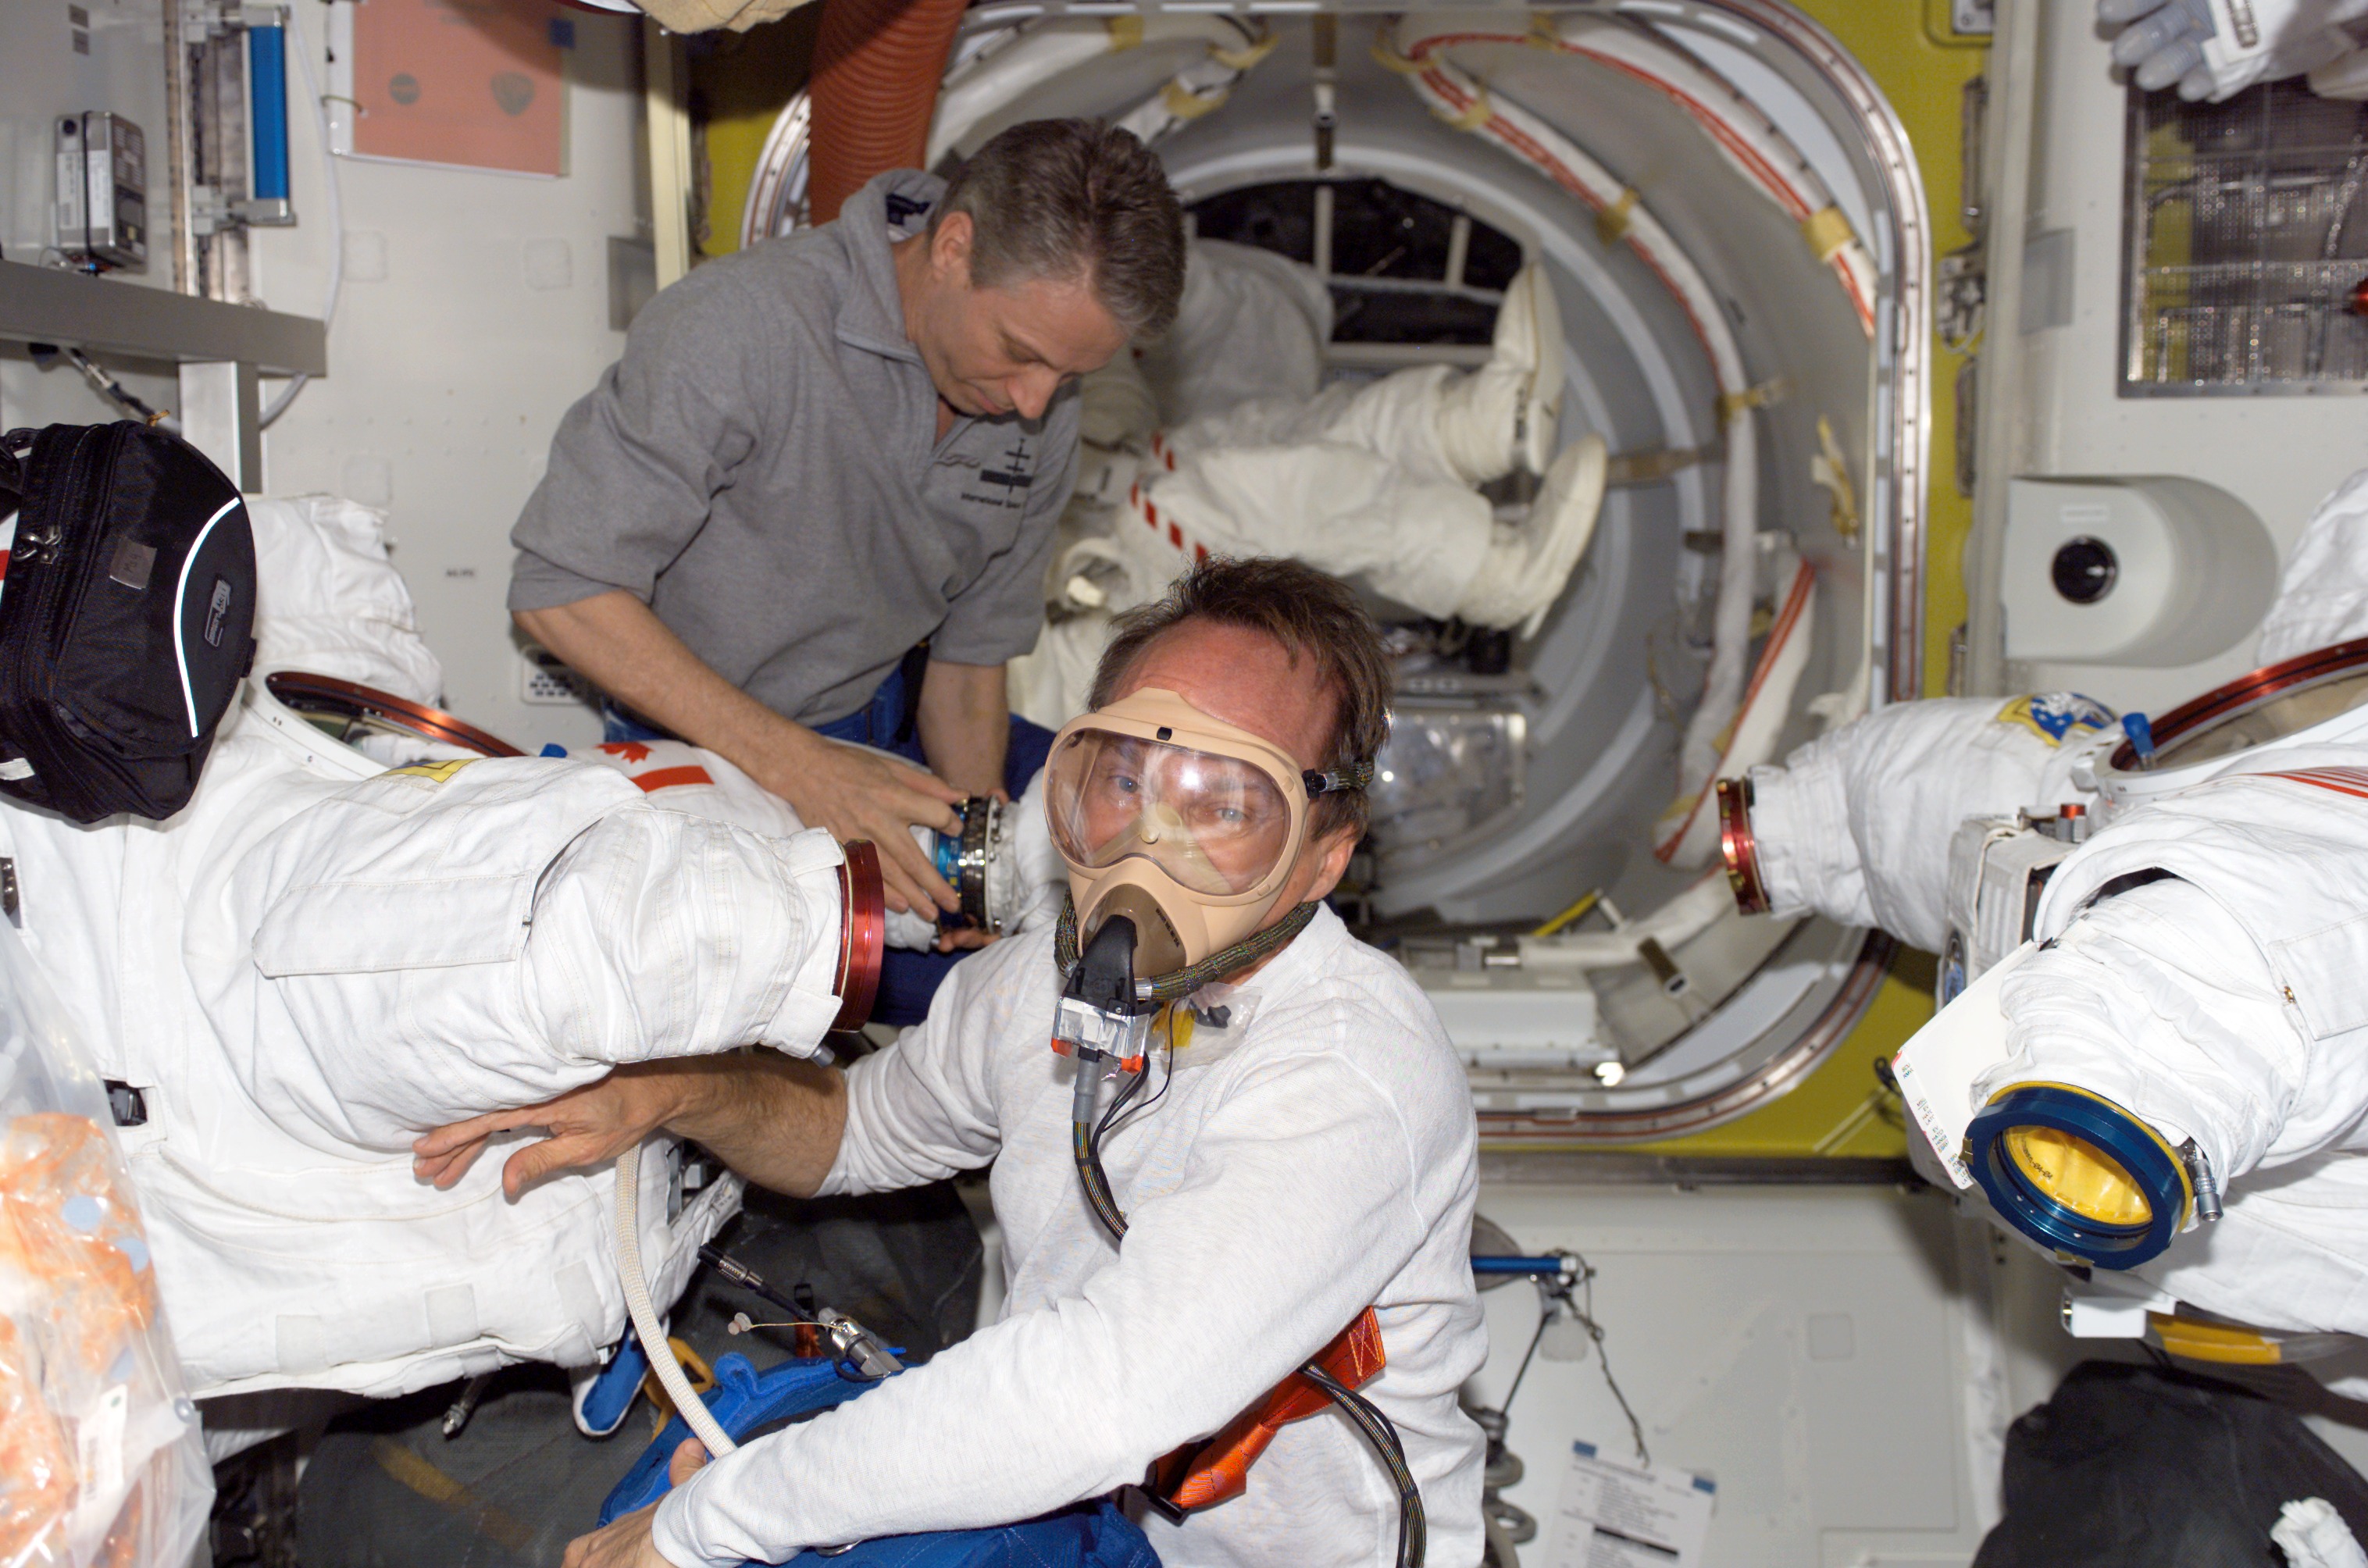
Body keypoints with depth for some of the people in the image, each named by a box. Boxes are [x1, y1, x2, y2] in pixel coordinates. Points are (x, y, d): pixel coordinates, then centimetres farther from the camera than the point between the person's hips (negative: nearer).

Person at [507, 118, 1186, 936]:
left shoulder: (1042, 409, -6)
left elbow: (968, 658, 4)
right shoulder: (741, 325, -27)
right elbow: (561, 591, -27)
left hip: (887, 726, 7)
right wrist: (805, 769, -34)